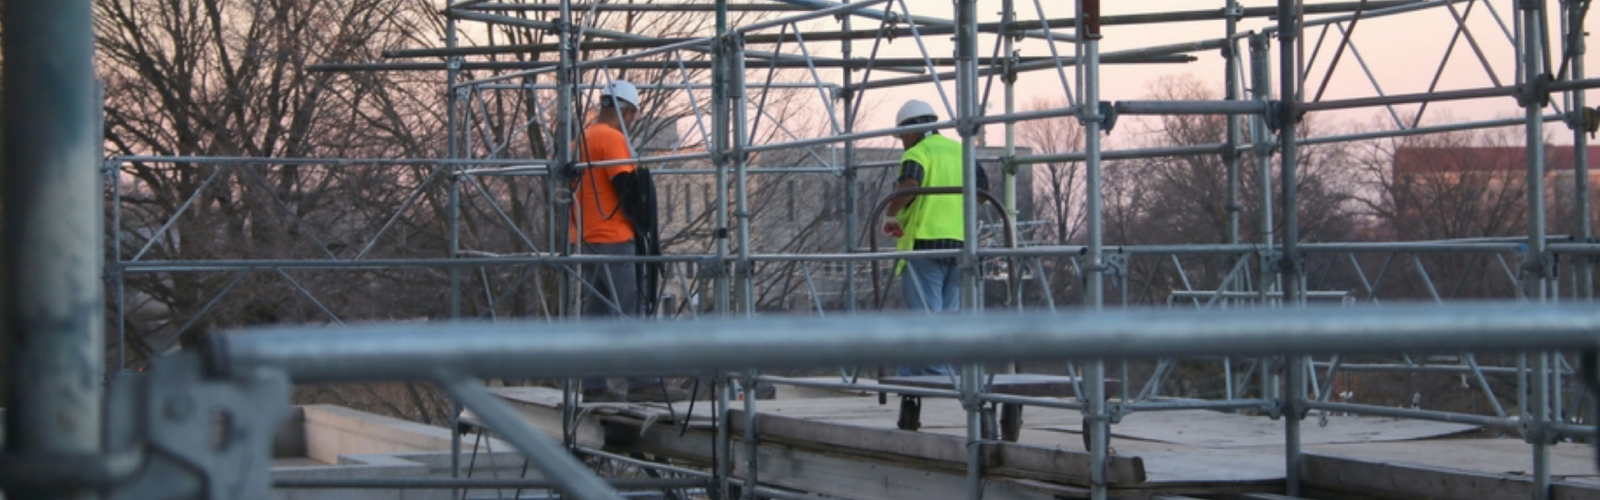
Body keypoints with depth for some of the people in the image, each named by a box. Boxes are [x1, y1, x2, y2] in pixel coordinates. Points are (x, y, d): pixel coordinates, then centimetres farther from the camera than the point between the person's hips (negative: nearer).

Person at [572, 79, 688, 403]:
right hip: (614, 238, -9)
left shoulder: (582, 139, 16)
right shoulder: (613, 138, -11)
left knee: (595, 312, 8)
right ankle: (643, 383, -8)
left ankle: (593, 385, 7)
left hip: (586, 237, 9)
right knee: (630, 312, -7)